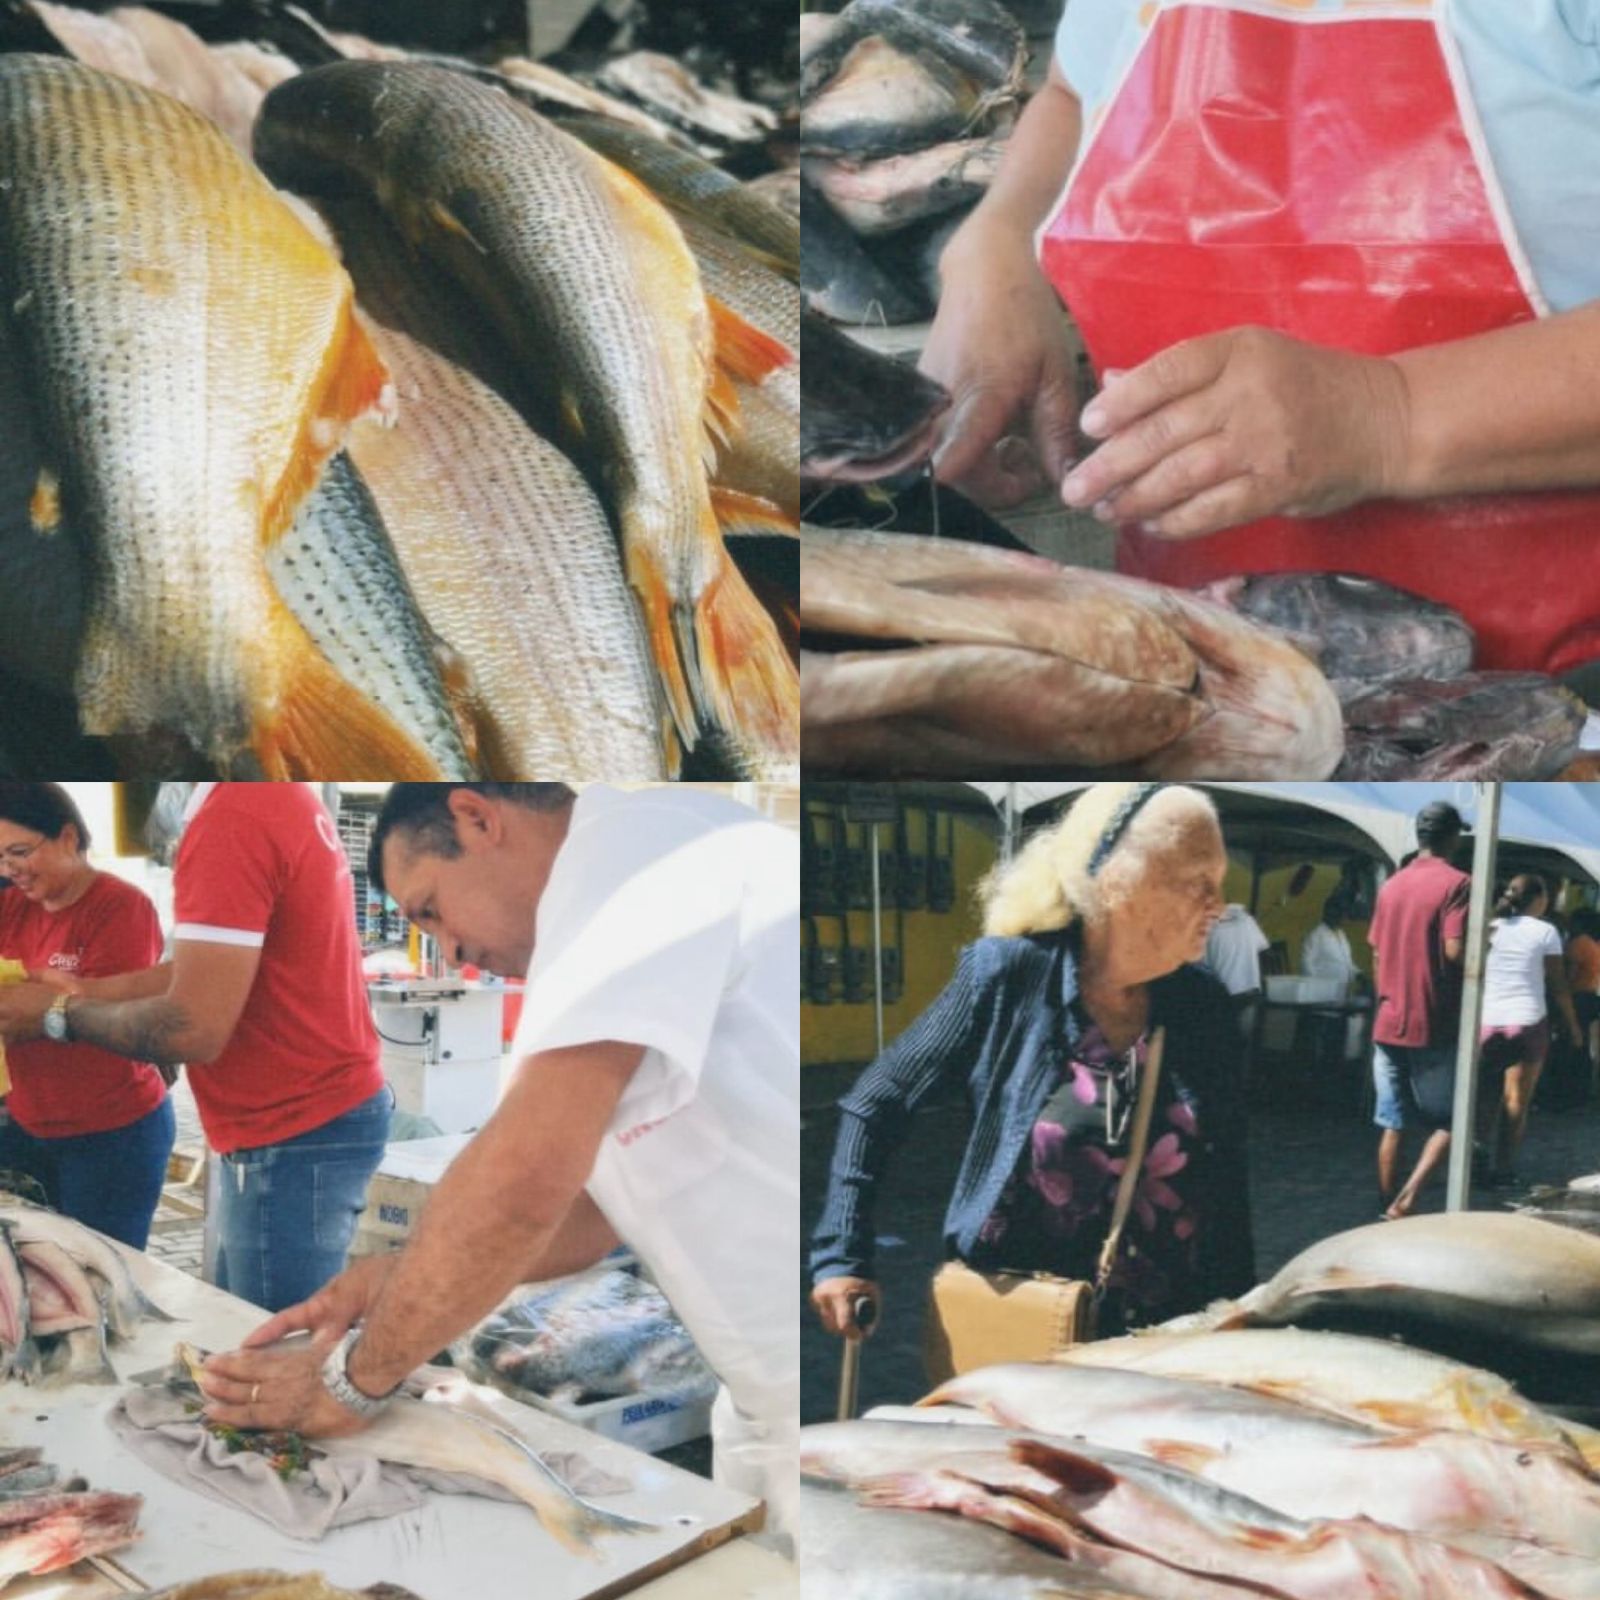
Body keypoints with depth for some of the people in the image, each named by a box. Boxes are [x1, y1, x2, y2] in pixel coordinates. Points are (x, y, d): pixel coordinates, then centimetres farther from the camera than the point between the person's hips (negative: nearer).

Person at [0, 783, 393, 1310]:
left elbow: (193, 1030, -22)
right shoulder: (276, 797, 8)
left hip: (295, 1139, -10)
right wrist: (78, 990, 9)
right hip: (322, 1114, 10)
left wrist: (59, 1014, -7)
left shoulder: (232, 818, -23)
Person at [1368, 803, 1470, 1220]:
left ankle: (1387, 1211, 11)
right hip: (1435, 1026, -5)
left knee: (1392, 1124, 10)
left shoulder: (1391, 885, 11)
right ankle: (1407, 1197, -11)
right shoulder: (1456, 883, -9)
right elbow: (1455, 951, -18)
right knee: (1449, 1120, 5)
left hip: (1389, 1023, 6)